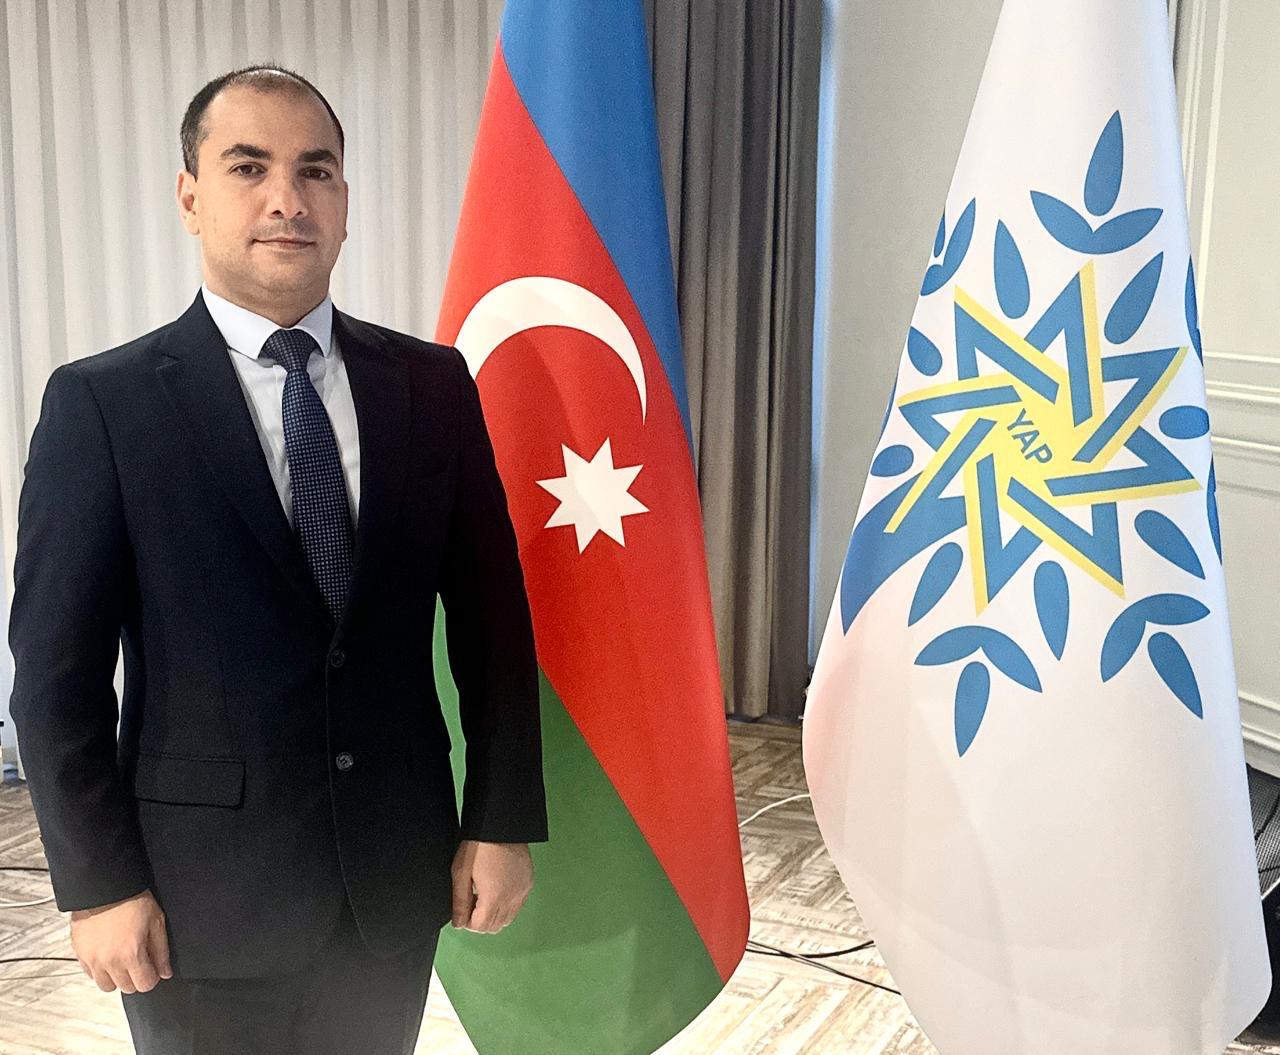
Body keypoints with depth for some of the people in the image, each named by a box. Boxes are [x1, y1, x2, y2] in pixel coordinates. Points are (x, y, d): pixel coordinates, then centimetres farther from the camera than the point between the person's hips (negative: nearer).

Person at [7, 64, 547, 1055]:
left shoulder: (433, 384, 0)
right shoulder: (101, 403, -8)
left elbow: (491, 613, 2)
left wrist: (503, 821, 1)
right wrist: (99, 884, -8)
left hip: (397, 874, 3)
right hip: (205, 894, -2)